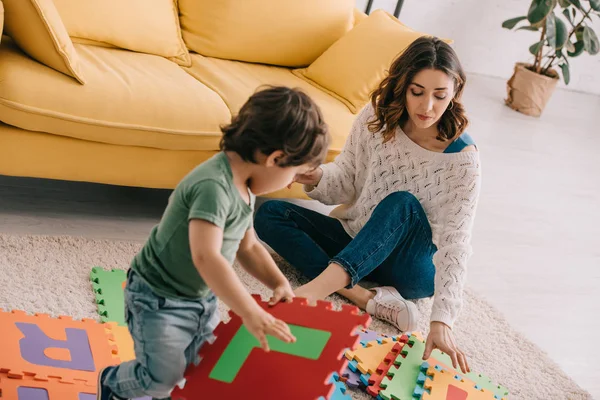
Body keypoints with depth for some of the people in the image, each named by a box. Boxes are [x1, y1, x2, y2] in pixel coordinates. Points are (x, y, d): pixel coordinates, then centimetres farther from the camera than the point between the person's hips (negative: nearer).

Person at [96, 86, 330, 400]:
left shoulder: (244, 188, 1)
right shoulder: (214, 186, -32)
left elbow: (248, 247, 12)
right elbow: (206, 257, -42)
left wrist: (279, 283, -3)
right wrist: (251, 313, -43)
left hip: (201, 298, 9)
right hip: (159, 300, -9)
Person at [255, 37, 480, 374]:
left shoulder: (462, 158, -20)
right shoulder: (376, 118, -9)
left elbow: (454, 243, -25)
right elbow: (347, 183, -2)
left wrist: (442, 320, -36)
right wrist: (318, 178, -27)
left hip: (411, 266, -4)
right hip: (357, 244, 5)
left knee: (403, 203, -36)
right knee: (270, 213, -14)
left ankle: (317, 287, -49)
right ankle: (368, 299, -29)